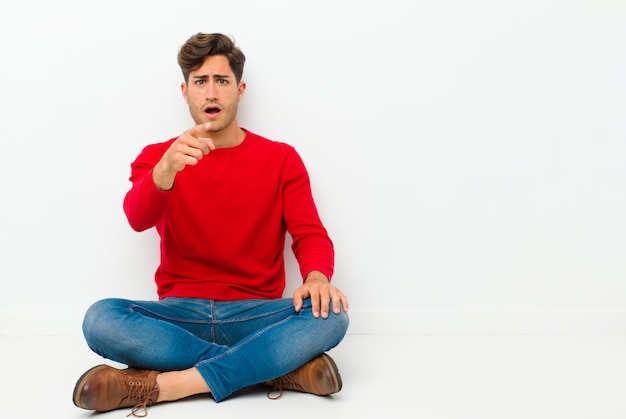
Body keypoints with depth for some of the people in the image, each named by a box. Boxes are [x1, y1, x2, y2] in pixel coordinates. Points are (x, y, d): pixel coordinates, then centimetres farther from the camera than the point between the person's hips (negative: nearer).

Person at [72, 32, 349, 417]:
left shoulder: (281, 159, 6)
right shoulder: (156, 158, 7)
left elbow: (311, 235, -1)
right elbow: (138, 219, -14)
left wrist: (317, 276, -25)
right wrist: (166, 168, -36)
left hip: (255, 314, 0)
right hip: (180, 315, 1)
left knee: (330, 315, -30)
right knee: (101, 319, -29)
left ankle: (164, 384, -29)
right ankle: (280, 368, -26)